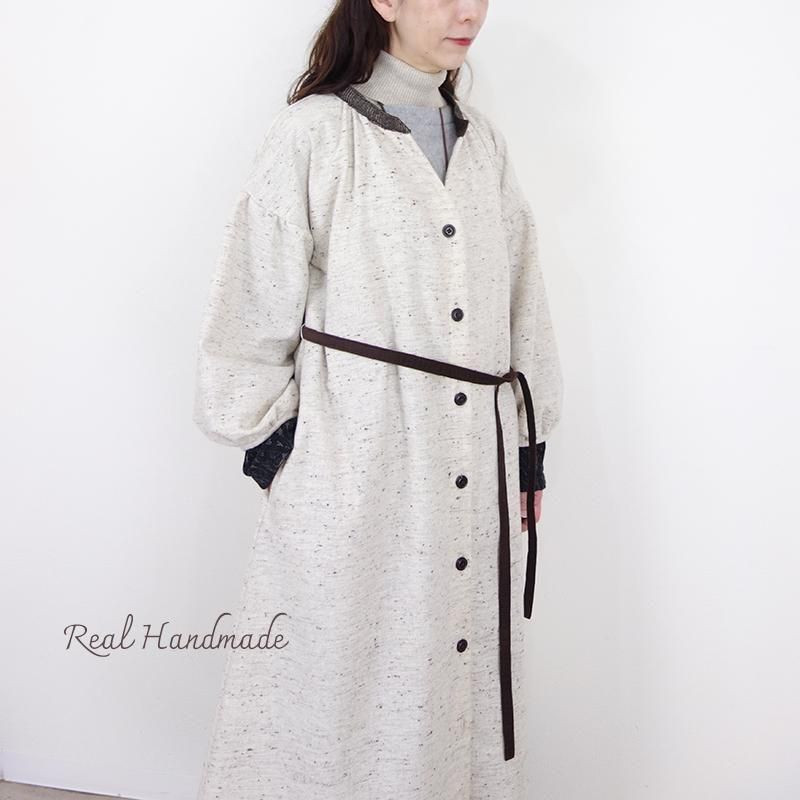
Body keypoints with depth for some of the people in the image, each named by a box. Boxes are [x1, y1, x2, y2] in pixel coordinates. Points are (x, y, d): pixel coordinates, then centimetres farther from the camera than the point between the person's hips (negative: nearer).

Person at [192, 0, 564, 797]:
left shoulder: (484, 142, 12)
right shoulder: (313, 134, -6)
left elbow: (522, 311, 14)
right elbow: (250, 313, -3)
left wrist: (529, 456, 12)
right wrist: (277, 452, -3)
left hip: (478, 477, 5)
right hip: (353, 471, -5)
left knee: (465, 688, 13)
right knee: (343, 699, 7)